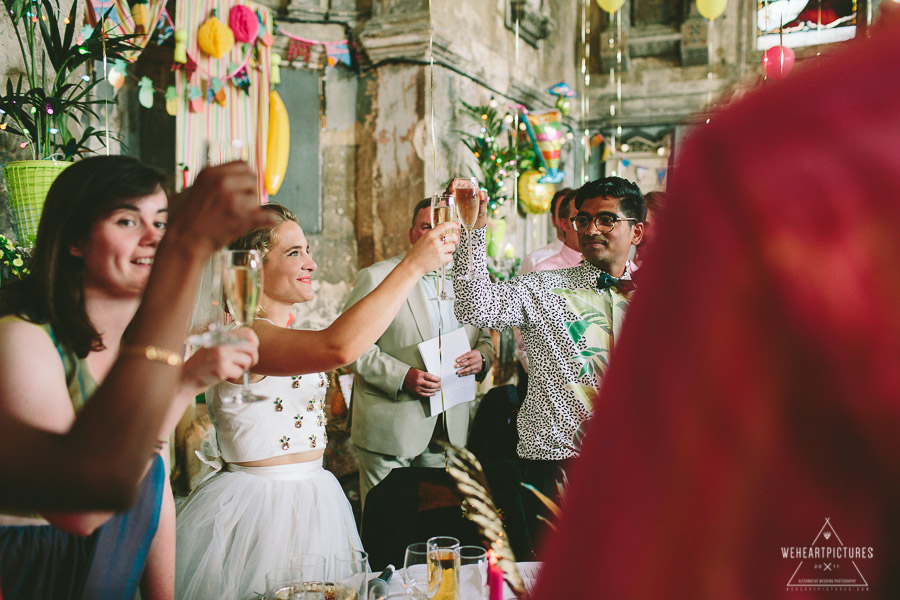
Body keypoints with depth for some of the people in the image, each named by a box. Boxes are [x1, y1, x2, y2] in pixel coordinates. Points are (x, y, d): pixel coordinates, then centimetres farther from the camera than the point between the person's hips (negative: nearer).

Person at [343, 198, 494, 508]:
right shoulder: (377, 277, -4)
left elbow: (484, 340, 21)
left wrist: (481, 358, -4)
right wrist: (401, 376, -19)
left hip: (449, 432, 5)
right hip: (389, 428, -4)